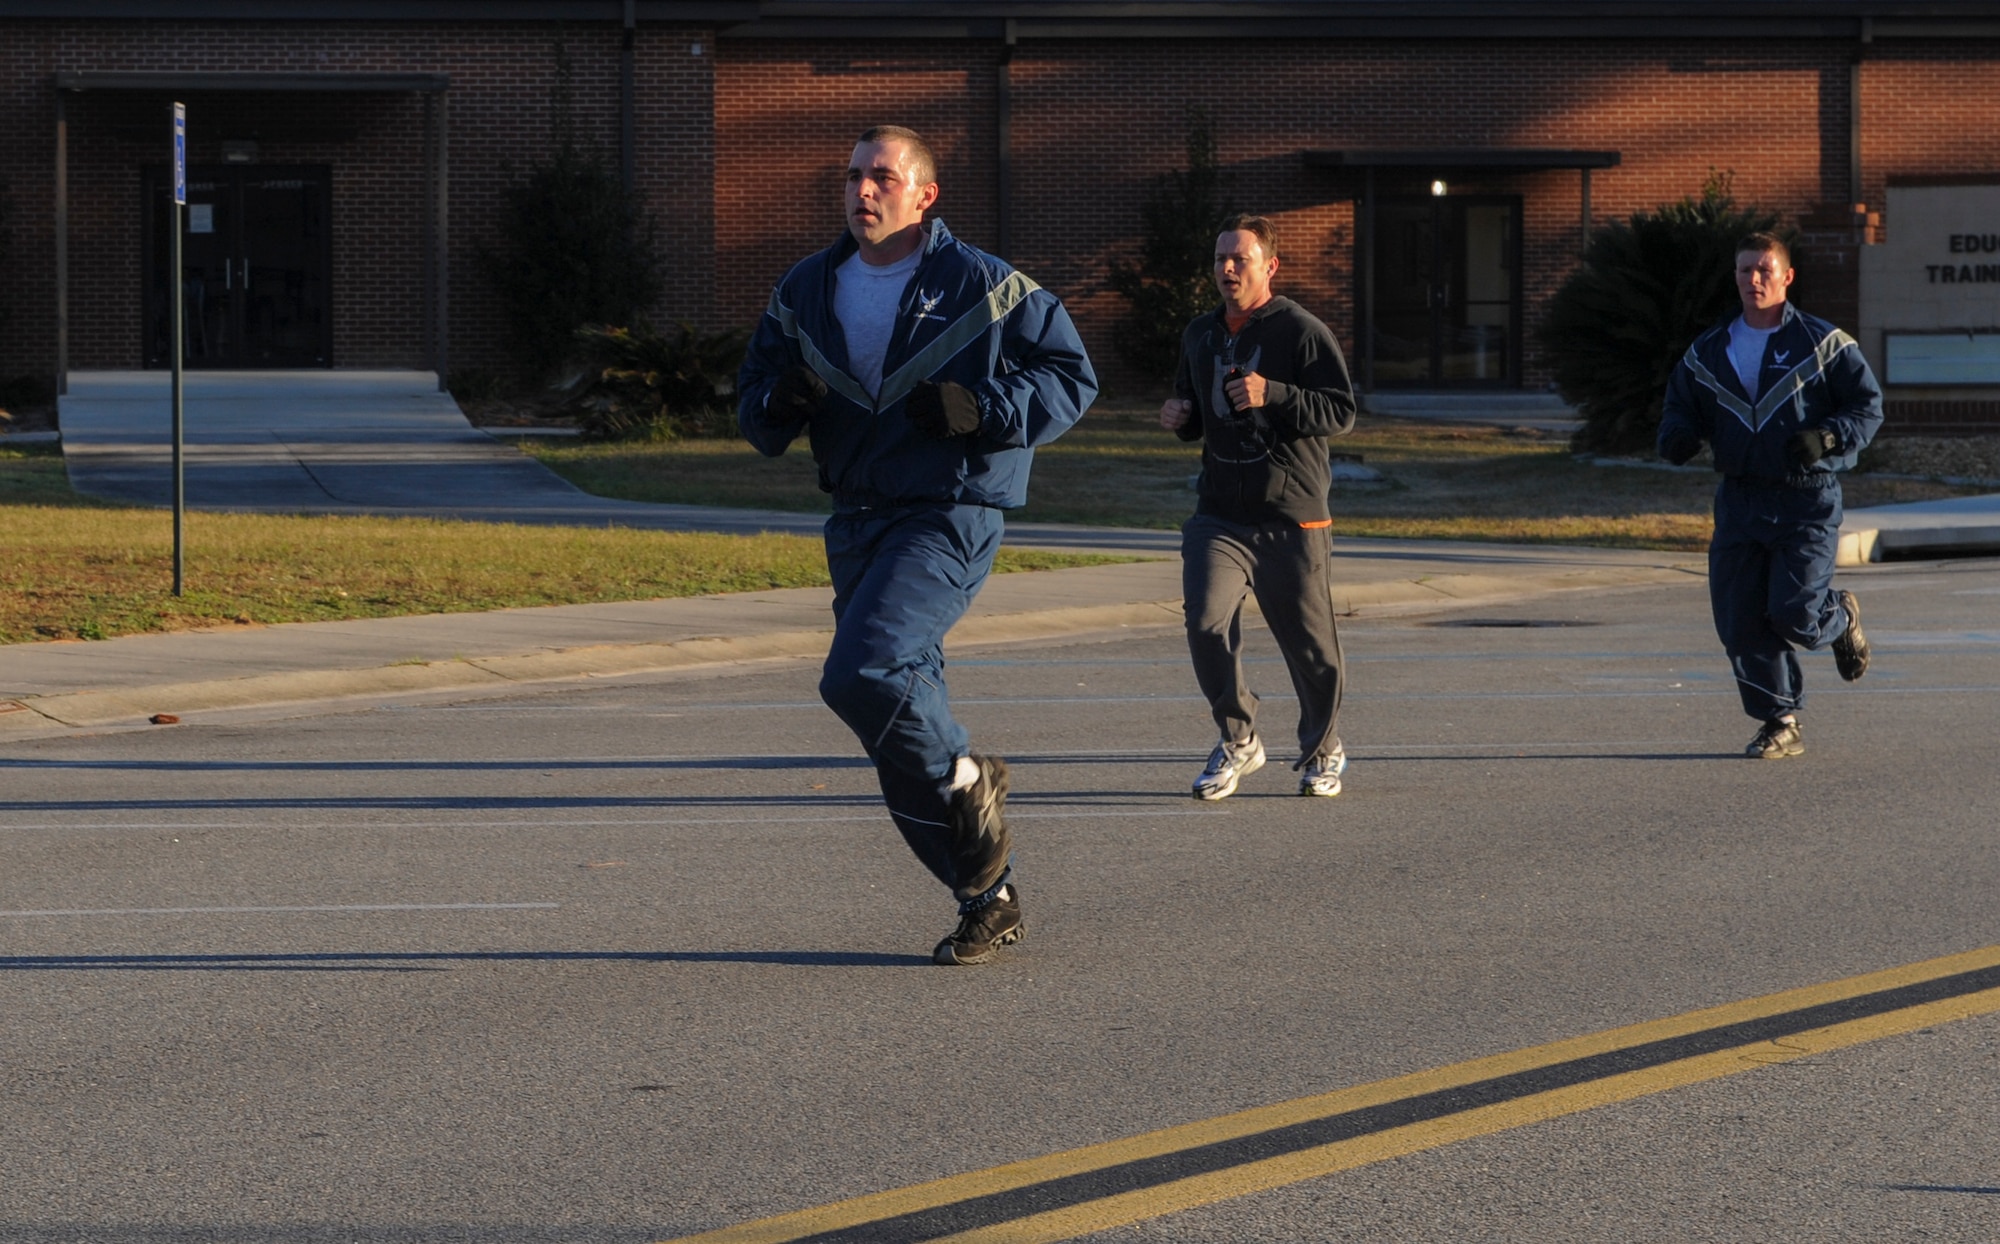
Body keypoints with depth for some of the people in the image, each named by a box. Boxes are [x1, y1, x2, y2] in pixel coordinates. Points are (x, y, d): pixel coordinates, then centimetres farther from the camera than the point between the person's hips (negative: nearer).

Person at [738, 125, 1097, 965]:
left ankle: (965, 780, 1)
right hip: (855, 523, 6)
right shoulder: (805, 293, 10)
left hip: (949, 518, -6)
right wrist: (780, 403, -9)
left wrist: (982, 410, -17)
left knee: (861, 674, -26)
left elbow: (1072, 379, -1)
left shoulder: (985, 288, -4)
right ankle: (990, 900, 19)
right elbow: (755, 413, 15)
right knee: (903, 713, 7)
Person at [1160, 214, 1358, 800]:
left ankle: (1323, 751, 26)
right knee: (1206, 623, -16)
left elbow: (1342, 412, -12)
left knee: (1309, 642, 4)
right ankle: (1238, 740, 3)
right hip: (1219, 516, 4)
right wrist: (1180, 417, 5)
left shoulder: (1302, 332, -6)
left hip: (1292, 520, -4)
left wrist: (1272, 394, -24)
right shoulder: (1200, 335, 14)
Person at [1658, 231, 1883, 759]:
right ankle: (1781, 724, 12)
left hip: (1808, 502, -4)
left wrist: (1828, 438, -20)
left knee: (1793, 615, -13)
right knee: (1739, 623, -3)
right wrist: (1678, 438, -8)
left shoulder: (1823, 344, -2)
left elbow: (1869, 405, -1)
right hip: (1739, 500, 4)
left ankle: (1840, 619, 25)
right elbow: (1679, 409, 16)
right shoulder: (1708, 352, 10)